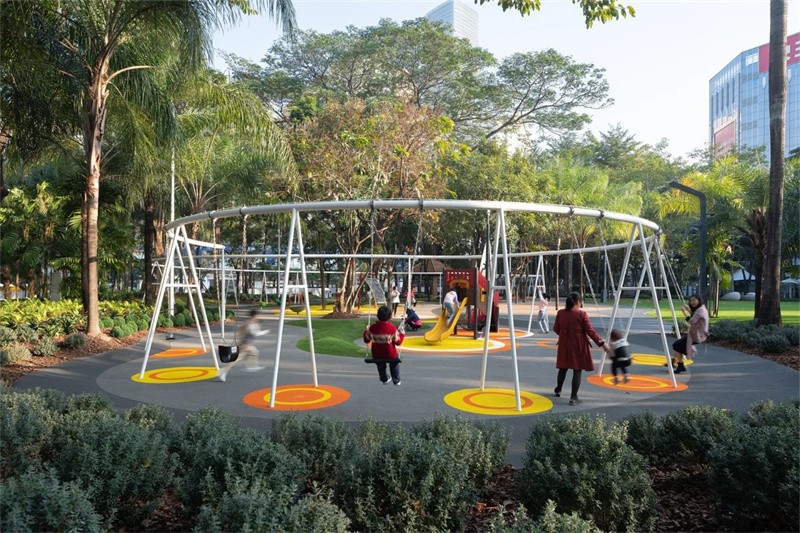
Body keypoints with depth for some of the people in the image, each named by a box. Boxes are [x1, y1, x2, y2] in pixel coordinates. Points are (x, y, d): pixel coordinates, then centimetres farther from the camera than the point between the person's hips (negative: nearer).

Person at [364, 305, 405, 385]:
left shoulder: (372, 328, -11)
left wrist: (366, 332, 20)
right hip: (390, 354, -2)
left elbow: (366, 340, 2)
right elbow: (398, 342, -7)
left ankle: (384, 379, 50)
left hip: (377, 355, 2)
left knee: (380, 366, 33)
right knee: (395, 364, 30)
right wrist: (402, 334, 10)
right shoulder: (392, 328, -16)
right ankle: (396, 381, 36)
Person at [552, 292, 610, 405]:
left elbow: (556, 329, 6)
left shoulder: (560, 313, -1)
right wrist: (601, 343, -7)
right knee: (577, 370, 2)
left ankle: (558, 390, 39)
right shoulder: (582, 314, -14)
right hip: (578, 346, -5)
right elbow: (590, 331, -14)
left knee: (563, 367, 22)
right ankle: (573, 397, 2)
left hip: (564, 345, 5)